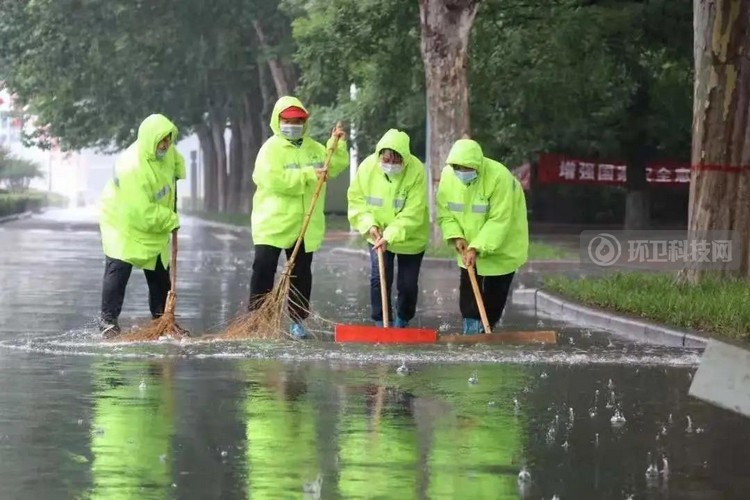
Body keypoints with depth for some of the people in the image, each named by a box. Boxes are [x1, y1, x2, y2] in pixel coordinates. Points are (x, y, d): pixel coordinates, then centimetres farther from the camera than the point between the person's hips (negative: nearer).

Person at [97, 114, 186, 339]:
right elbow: (144, 213, -32)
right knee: (119, 268, -16)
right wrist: (171, 220, -21)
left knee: (160, 271, 10)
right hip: (123, 221, -8)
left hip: (155, 223, 8)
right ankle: (108, 320, -11)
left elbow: (175, 160, 19)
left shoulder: (166, 150, -12)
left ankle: (161, 318, 21)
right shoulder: (130, 168, -36)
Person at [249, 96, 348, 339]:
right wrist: (308, 175, -22)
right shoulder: (271, 148, -9)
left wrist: (337, 145, -1)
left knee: (301, 274, 10)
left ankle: (298, 320, 18)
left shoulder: (314, 148, 12)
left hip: (306, 225, 5)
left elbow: (335, 167, 15)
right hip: (272, 222, -5)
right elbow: (274, 179, -22)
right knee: (263, 270, -7)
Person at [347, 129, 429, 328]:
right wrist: (369, 225, -20)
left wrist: (390, 236, -33)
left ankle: (402, 321, 29)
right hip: (378, 236, 2)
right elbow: (356, 200, -6)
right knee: (379, 278, -6)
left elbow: (412, 214, -27)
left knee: (408, 284, 5)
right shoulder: (367, 166, -16)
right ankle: (381, 323, 8)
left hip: (410, 237, -2)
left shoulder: (416, 171, -26)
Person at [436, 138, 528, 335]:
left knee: (495, 290, 4)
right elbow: (444, 211, -5)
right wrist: (455, 236, -20)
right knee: (468, 286, 2)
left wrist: (477, 248, -33)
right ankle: (471, 329, 8)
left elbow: (499, 220, -30)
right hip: (468, 244, 4)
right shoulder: (448, 175, -16)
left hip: (500, 244, -4)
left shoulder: (499, 176, -32)